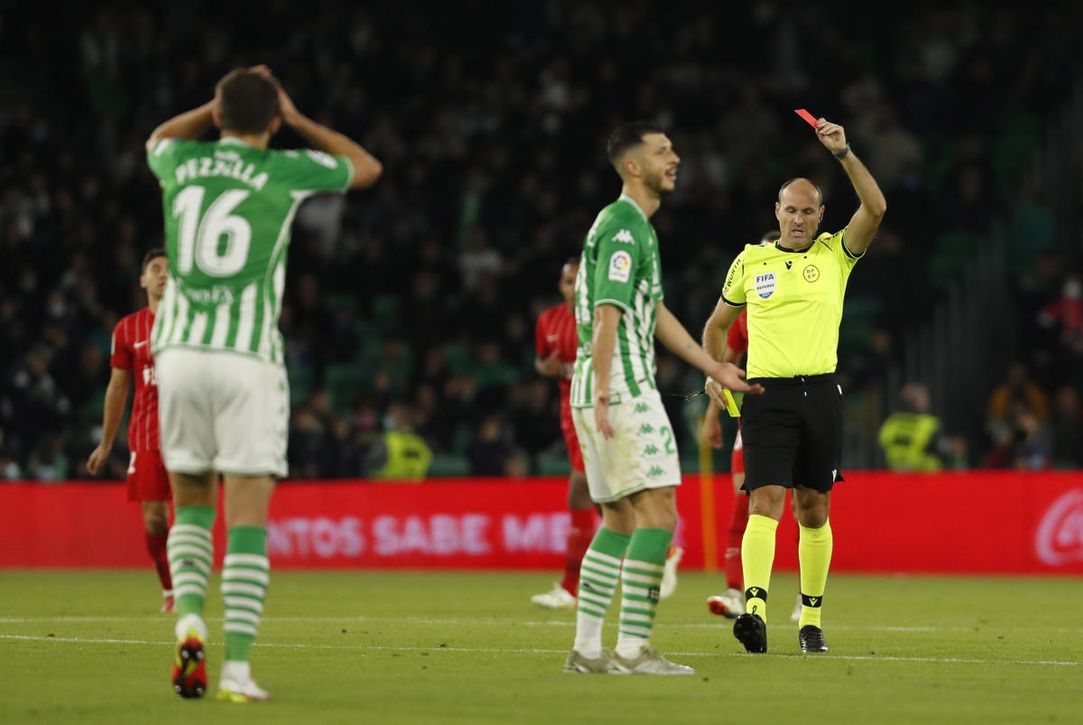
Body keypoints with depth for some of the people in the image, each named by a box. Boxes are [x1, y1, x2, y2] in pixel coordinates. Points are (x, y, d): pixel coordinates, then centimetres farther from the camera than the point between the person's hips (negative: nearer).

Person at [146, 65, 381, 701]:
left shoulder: (182, 164, 8)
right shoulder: (285, 171, -1)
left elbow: (160, 139, 36)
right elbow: (367, 168, 19)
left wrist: (225, 104, 29)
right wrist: (296, 119, 22)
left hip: (179, 354, 3)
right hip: (248, 358, -3)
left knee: (192, 503, 19)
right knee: (248, 517, -2)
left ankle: (190, 620, -4)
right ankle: (237, 668, -10)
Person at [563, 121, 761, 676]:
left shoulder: (637, 226, 20)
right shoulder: (622, 227, -12)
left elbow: (656, 313, 27)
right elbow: (608, 314, -20)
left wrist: (715, 369, 29)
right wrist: (603, 395, -27)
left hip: (610, 391, 11)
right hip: (622, 387, -11)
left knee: (619, 521, 12)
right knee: (658, 515, -12)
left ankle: (586, 650, 11)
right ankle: (632, 650, -15)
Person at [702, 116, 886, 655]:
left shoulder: (835, 254, 7)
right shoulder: (751, 261, 9)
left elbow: (875, 208, -10)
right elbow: (717, 324, 22)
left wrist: (843, 153, -16)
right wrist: (715, 374, 10)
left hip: (820, 393, 1)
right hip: (766, 394, -1)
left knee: (814, 509, 7)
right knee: (766, 501, -15)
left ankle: (811, 619, 16)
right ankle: (755, 608, -30)